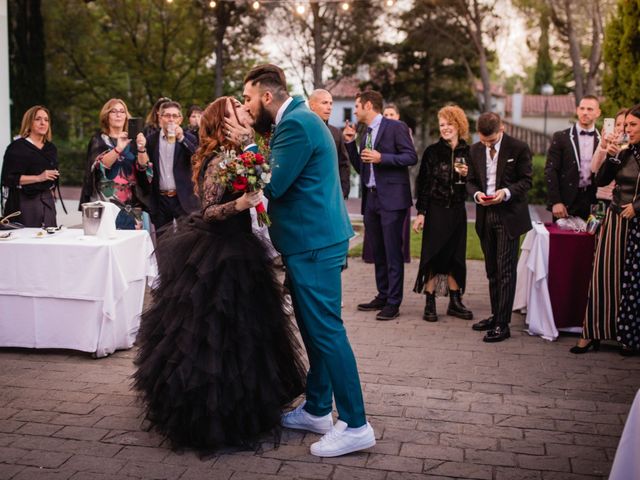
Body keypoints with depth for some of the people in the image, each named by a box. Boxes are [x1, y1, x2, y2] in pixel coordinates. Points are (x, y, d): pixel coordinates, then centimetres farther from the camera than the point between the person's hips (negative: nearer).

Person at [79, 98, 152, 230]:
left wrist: (141, 149, -22)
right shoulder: (98, 140, 6)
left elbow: (143, 167, -2)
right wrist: (118, 149, -28)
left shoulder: (132, 141, 12)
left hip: (131, 205, 2)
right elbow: (99, 165, -12)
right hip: (106, 202, -2)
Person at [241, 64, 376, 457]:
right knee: (315, 329, 17)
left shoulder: (297, 124, -16)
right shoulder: (296, 119, 16)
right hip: (311, 240, 11)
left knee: (326, 330, -6)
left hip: (314, 244, -11)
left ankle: (355, 425, 2)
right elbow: (279, 178, 17)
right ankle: (317, 410, 29)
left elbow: (271, 185, -19)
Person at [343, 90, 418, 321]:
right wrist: (351, 143, 9)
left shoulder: (395, 127, -5)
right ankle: (382, 296, 23)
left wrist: (381, 158, -18)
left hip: (392, 198, -8)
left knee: (393, 252, -5)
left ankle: (393, 302, 0)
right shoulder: (366, 134, 17)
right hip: (371, 198, 8)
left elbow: (411, 157, -11)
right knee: (377, 252, 13)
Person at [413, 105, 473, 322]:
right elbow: (423, 183, -2)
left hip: (457, 210, 3)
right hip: (436, 210, -2)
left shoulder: (467, 153, 4)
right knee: (432, 255, -1)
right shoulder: (432, 151, -2)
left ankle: (455, 302, 19)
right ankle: (430, 303, 6)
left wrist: (466, 175, -12)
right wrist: (421, 212, -7)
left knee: (455, 255, 8)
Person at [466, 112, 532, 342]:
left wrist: (506, 192, -21)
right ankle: (495, 315, 25)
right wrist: (476, 194, -9)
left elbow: (526, 180, -4)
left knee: (505, 271, -5)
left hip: (509, 216, -5)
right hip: (485, 216, 5)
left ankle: (503, 324, -2)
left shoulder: (518, 148, -7)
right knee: (492, 270, 13)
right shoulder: (475, 150, 7)